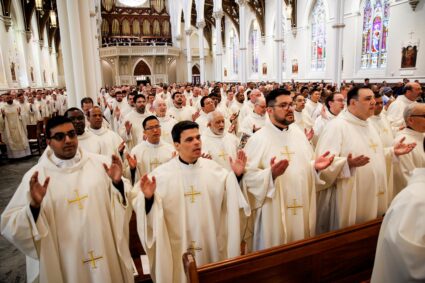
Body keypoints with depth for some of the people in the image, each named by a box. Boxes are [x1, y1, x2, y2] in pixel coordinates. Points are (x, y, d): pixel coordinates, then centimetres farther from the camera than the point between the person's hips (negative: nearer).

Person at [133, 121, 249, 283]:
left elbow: (231, 199, 6)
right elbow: (150, 214, -11)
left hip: (211, 245, 3)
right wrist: (148, 197, -31)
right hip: (178, 248, -3)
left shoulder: (214, 168, -3)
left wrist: (236, 175, -8)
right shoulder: (161, 174, -12)